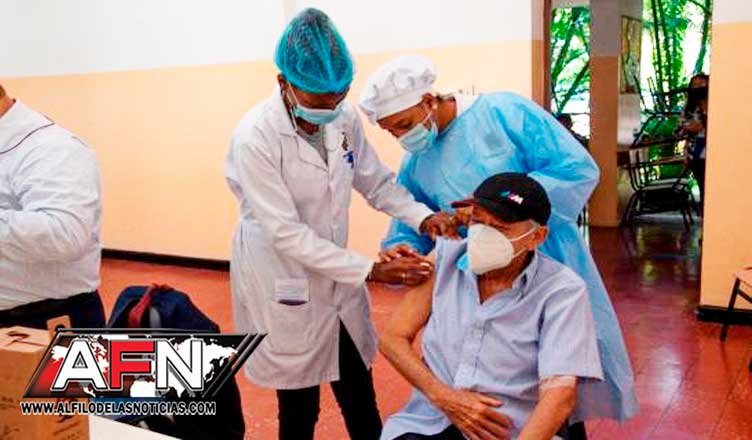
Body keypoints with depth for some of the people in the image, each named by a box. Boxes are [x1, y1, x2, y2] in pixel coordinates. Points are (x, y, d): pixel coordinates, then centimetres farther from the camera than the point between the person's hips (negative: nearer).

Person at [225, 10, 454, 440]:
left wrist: (423, 217, -14)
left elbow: (377, 182, 4)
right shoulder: (255, 138, -24)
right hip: (283, 289, -5)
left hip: (337, 281, 5)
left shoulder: (345, 119, -8)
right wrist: (371, 270, -26)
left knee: (362, 404, 17)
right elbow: (286, 233, -25)